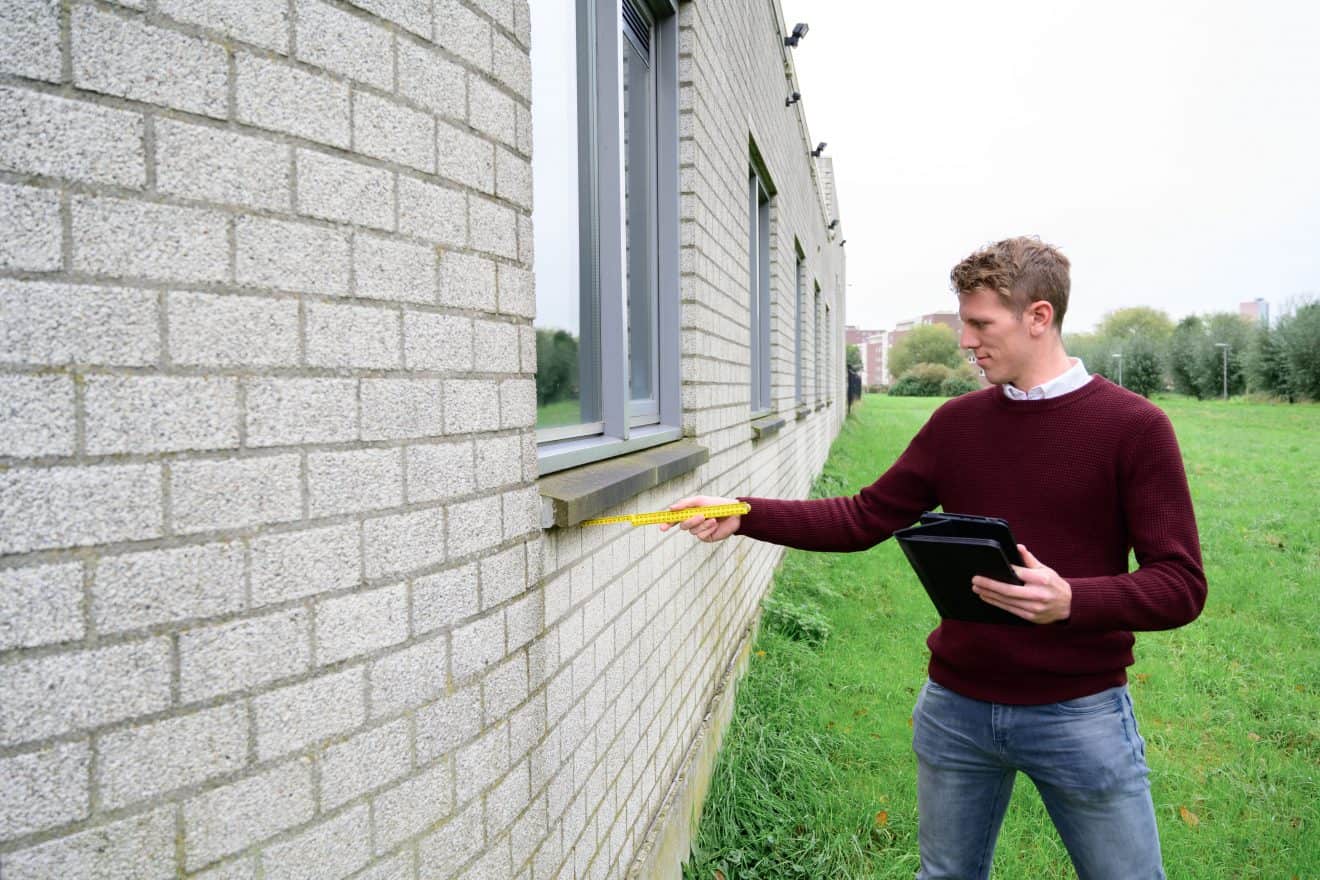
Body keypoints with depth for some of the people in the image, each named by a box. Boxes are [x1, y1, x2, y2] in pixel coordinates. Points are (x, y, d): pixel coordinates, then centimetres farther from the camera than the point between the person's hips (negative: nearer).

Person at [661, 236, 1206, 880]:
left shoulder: (1134, 427, -9)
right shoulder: (957, 422, 3)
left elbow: (1180, 585, -11)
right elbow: (863, 519, 4)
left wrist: (1070, 599, -29)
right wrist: (745, 516, -6)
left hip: (1079, 713, -3)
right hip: (955, 707, 4)